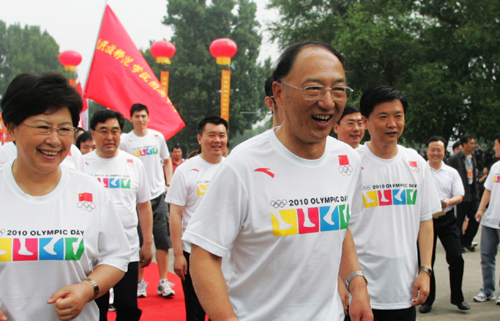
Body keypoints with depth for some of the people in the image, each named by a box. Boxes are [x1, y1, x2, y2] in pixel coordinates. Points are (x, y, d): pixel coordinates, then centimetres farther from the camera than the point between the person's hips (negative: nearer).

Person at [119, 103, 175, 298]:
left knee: (163, 240, 1)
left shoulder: (158, 137, 7)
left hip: (158, 195, 2)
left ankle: (163, 281, 10)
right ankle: (140, 282, 15)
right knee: (138, 242, 3)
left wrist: (169, 184, 6)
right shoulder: (125, 141, -1)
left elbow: (167, 161, 17)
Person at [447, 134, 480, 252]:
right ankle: (459, 243, 15)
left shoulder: (473, 158, 14)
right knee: (459, 220, 2)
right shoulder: (454, 158, -9)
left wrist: (476, 189, 13)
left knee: (475, 218, 4)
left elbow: (474, 175, 19)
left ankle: (467, 241, 19)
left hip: (472, 192, 7)